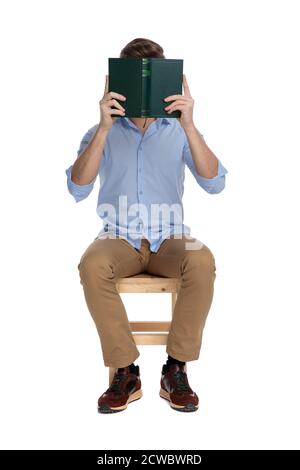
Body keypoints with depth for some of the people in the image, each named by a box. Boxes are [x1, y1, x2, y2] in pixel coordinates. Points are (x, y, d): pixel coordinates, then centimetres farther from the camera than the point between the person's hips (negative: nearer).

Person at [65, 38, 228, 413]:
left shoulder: (178, 131, 6)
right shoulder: (102, 132, 6)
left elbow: (214, 184, -8)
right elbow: (77, 189, -9)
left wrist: (188, 125, -20)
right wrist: (104, 129, -19)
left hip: (169, 239, 0)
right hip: (118, 238, 0)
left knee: (202, 261, -33)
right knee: (91, 265, -34)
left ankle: (176, 370, -17)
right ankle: (125, 372, -19)